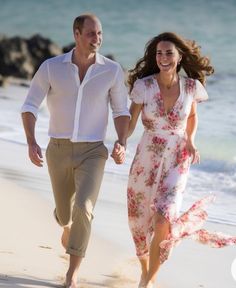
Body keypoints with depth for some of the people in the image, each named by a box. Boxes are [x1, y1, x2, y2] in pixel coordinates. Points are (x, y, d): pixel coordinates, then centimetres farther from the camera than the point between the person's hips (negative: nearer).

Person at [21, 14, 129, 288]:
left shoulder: (112, 70, -6)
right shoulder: (51, 67, -7)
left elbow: (121, 110, 5)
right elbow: (29, 107, -1)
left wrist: (121, 144, -13)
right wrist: (31, 143, -18)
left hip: (92, 152, -1)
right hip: (59, 151, 2)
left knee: (83, 209, -23)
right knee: (64, 211, 18)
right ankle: (67, 224, 60)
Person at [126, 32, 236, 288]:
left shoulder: (191, 86, -6)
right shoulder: (143, 85, -11)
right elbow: (130, 122, -6)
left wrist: (190, 140, -2)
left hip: (176, 162, -1)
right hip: (146, 160, 1)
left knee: (164, 220, -19)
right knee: (139, 221, 11)